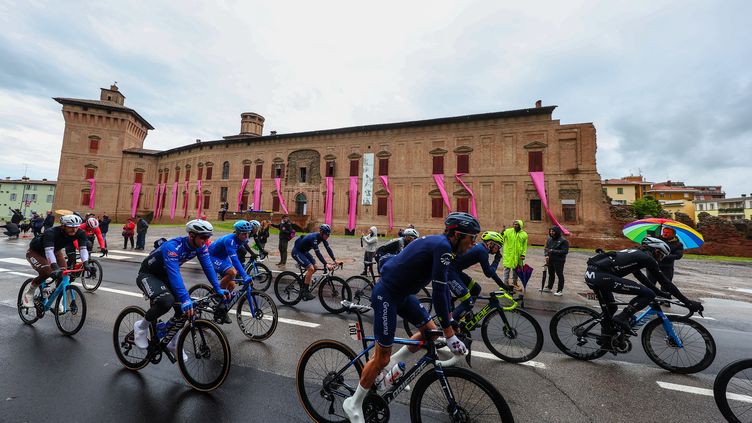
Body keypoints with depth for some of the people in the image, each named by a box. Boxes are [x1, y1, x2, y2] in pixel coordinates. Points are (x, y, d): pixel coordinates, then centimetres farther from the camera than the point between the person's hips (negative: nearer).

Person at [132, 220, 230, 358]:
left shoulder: (201, 247, -16)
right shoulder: (172, 247, -36)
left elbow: (208, 267, -15)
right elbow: (174, 274, -44)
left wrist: (218, 289, -22)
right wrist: (185, 298, -51)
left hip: (164, 275, 6)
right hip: (148, 275, -6)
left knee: (184, 309, -5)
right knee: (166, 301, -34)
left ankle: (173, 344, 18)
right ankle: (141, 326, -3)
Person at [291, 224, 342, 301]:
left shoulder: (322, 237, -7)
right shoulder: (314, 238, -31)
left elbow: (328, 248, -7)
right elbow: (318, 253, -37)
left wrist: (335, 260, -14)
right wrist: (326, 264, -40)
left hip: (304, 251, 9)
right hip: (296, 252, -9)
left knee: (315, 267, 3)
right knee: (311, 268, -19)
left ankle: (304, 286, 17)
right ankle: (305, 292, -9)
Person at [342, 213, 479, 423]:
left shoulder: (439, 244, 8)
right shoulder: (442, 247, -22)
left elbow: (444, 286, 15)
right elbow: (438, 292, -24)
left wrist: (449, 318, 20)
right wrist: (450, 334, -15)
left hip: (402, 293, 9)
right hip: (386, 295, -9)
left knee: (430, 330, 12)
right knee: (381, 358, 3)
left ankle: (392, 366, 26)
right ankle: (354, 404, 25)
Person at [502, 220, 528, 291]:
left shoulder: (524, 234, 4)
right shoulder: (508, 231, -1)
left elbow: (525, 246, 6)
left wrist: (523, 254, -3)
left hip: (518, 255, 2)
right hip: (508, 254, -2)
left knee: (516, 269, 14)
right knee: (507, 268, 0)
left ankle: (515, 283, 28)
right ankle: (506, 283, 10)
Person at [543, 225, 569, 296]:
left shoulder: (563, 241, -12)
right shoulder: (549, 239, 7)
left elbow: (565, 251, -17)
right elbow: (546, 248, 12)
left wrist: (553, 251, -22)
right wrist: (546, 255, -6)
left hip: (559, 261, -6)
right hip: (550, 260, 7)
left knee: (560, 275, 1)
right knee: (551, 274, 18)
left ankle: (559, 291, 10)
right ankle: (549, 288, 30)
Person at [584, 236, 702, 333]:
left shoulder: (634, 254, 31)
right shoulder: (647, 258, 8)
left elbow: (641, 277, 39)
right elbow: (665, 282, 9)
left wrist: (661, 293, 43)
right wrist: (688, 302, 17)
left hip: (590, 272, 9)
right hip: (601, 276, -9)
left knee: (610, 308, 29)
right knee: (649, 294, 2)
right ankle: (623, 317, 3)